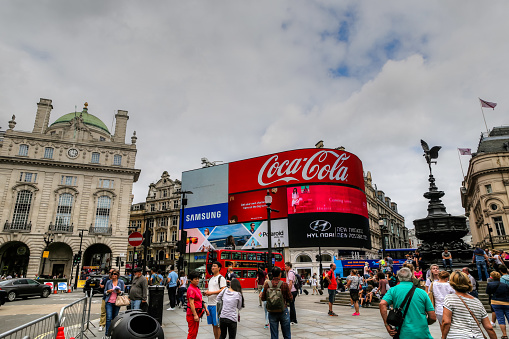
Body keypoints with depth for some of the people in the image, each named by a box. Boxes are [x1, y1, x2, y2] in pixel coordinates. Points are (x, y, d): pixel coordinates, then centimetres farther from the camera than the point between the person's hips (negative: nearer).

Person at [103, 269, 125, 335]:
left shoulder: (121, 282, 5)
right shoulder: (108, 282, 6)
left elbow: (123, 292, 7)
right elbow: (105, 292, 11)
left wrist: (119, 292, -14)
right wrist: (108, 291, -11)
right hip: (109, 302, 0)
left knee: (115, 318, 8)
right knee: (109, 318, -9)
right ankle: (107, 333, -3)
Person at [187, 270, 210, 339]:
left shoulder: (197, 288, 11)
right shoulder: (191, 289, -18)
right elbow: (191, 303, -22)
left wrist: (205, 308, 16)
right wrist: (195, 315, -25)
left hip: (197, 312, 9)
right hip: (192, 313, -9)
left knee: (195, 332, 17)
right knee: (192, 332, -2)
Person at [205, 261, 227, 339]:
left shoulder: (221, 278, -8)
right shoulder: (211, 278, 18)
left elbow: (223, 290, -15)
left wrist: (212, 292, -18)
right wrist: (207, 292, 3)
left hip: (216, 304, -8)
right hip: (210, 303, 8)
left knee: (218, 324, -3)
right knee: (213, 324, 14)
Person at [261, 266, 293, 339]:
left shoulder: (267, 284, -9)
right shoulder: (284, 284, -14)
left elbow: (263, 298, -1)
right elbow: (290, 299, -7)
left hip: (272, 312, 1)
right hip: (283, 311, -1)